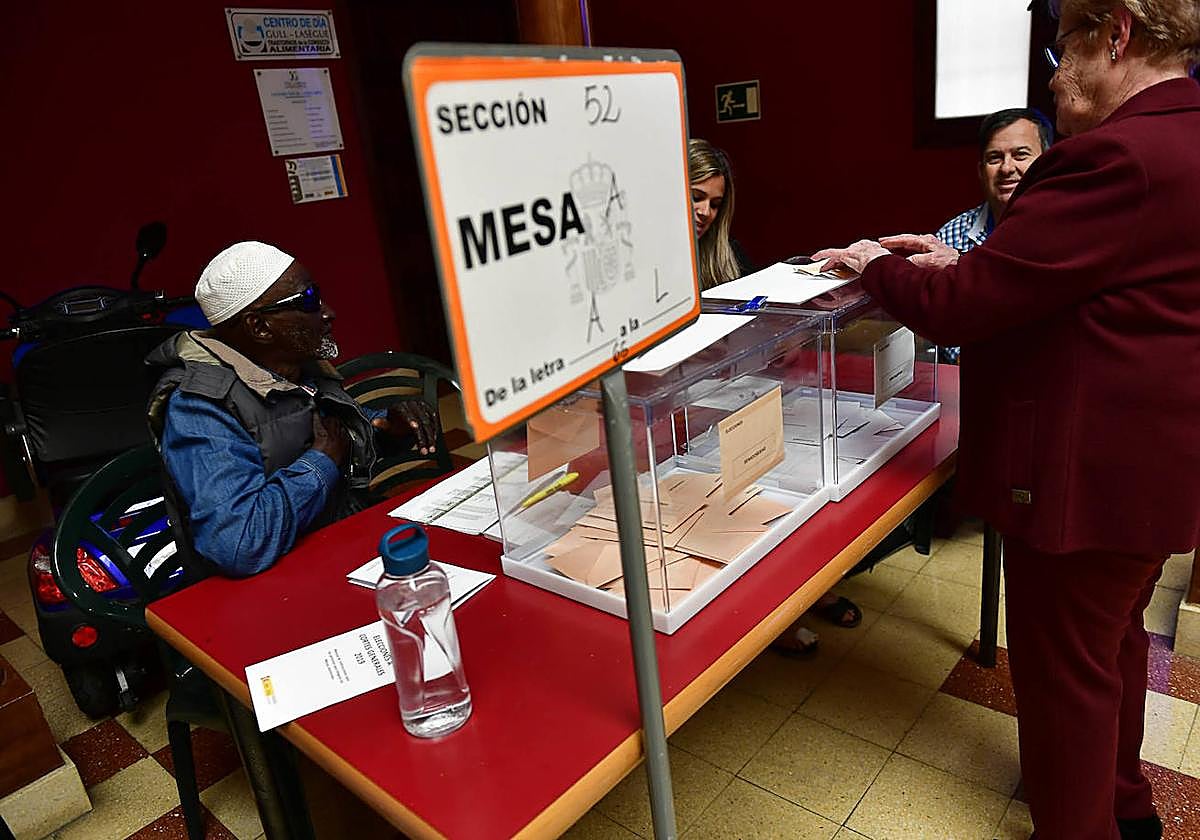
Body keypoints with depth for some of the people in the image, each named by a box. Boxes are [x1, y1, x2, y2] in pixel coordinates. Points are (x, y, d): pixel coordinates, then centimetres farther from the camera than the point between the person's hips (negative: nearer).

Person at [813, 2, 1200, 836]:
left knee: (1064, 668, 8)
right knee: (1113, 641, 26)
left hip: (1088, 476, -10)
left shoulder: (1119, 157, -25)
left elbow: (962, 306, -24)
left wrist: (877, 266, -6)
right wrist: (963, 262, 6)